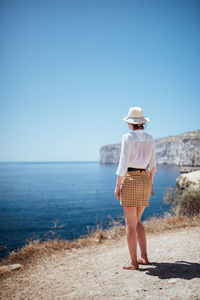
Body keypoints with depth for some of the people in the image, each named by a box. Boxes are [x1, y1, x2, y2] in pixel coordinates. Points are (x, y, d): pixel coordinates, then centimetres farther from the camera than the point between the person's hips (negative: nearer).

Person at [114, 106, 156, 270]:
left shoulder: (128, 137, -10)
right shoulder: (150, 138, 8)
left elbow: (123, 164, -14)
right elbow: (153, 164, 13)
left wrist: (117, 186, -9)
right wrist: (150, 184, 22)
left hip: (130, 180, -6)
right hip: (145, 180, 6)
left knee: (130, 223, 2)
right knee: (137, 221, 20)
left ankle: (133, 262, 9)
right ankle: (144, 256, 21)